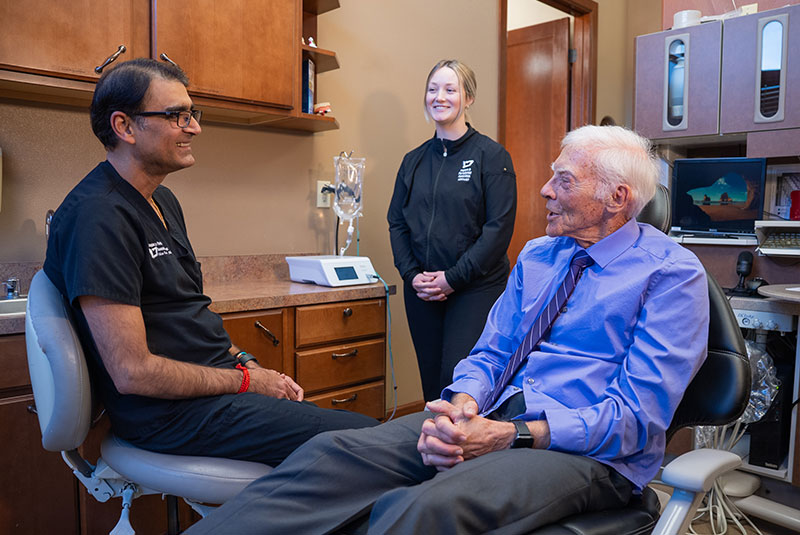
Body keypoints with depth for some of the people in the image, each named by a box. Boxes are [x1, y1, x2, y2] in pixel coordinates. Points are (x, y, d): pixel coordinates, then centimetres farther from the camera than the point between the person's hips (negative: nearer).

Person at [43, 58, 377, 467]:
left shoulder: (162, 200, 15)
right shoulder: (99, 216, -18)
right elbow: (133, 372, -21)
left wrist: (246, 362, 6)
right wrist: (246, 380, -12)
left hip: (218, 383, 10)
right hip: (173, 413, -10)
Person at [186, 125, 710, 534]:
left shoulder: (673, 273, -4)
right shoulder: (536, 255, 16)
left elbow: (637, 417, -12)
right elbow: (491, 352, 12)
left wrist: (512, 435, -20)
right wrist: (462, 406, -11)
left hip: (585, 451, -5)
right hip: (491, 416, 6)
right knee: (331, 452, -17)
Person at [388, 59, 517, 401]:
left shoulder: (492, 156, -3)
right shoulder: (414, 161, 13)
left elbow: (499, 228, -9)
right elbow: (397, 223, 12)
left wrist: (453, 277, -13)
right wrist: (412, 275, -2)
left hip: (476, 290, -4)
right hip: (421, 293, 5)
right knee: (431, 383, 8)